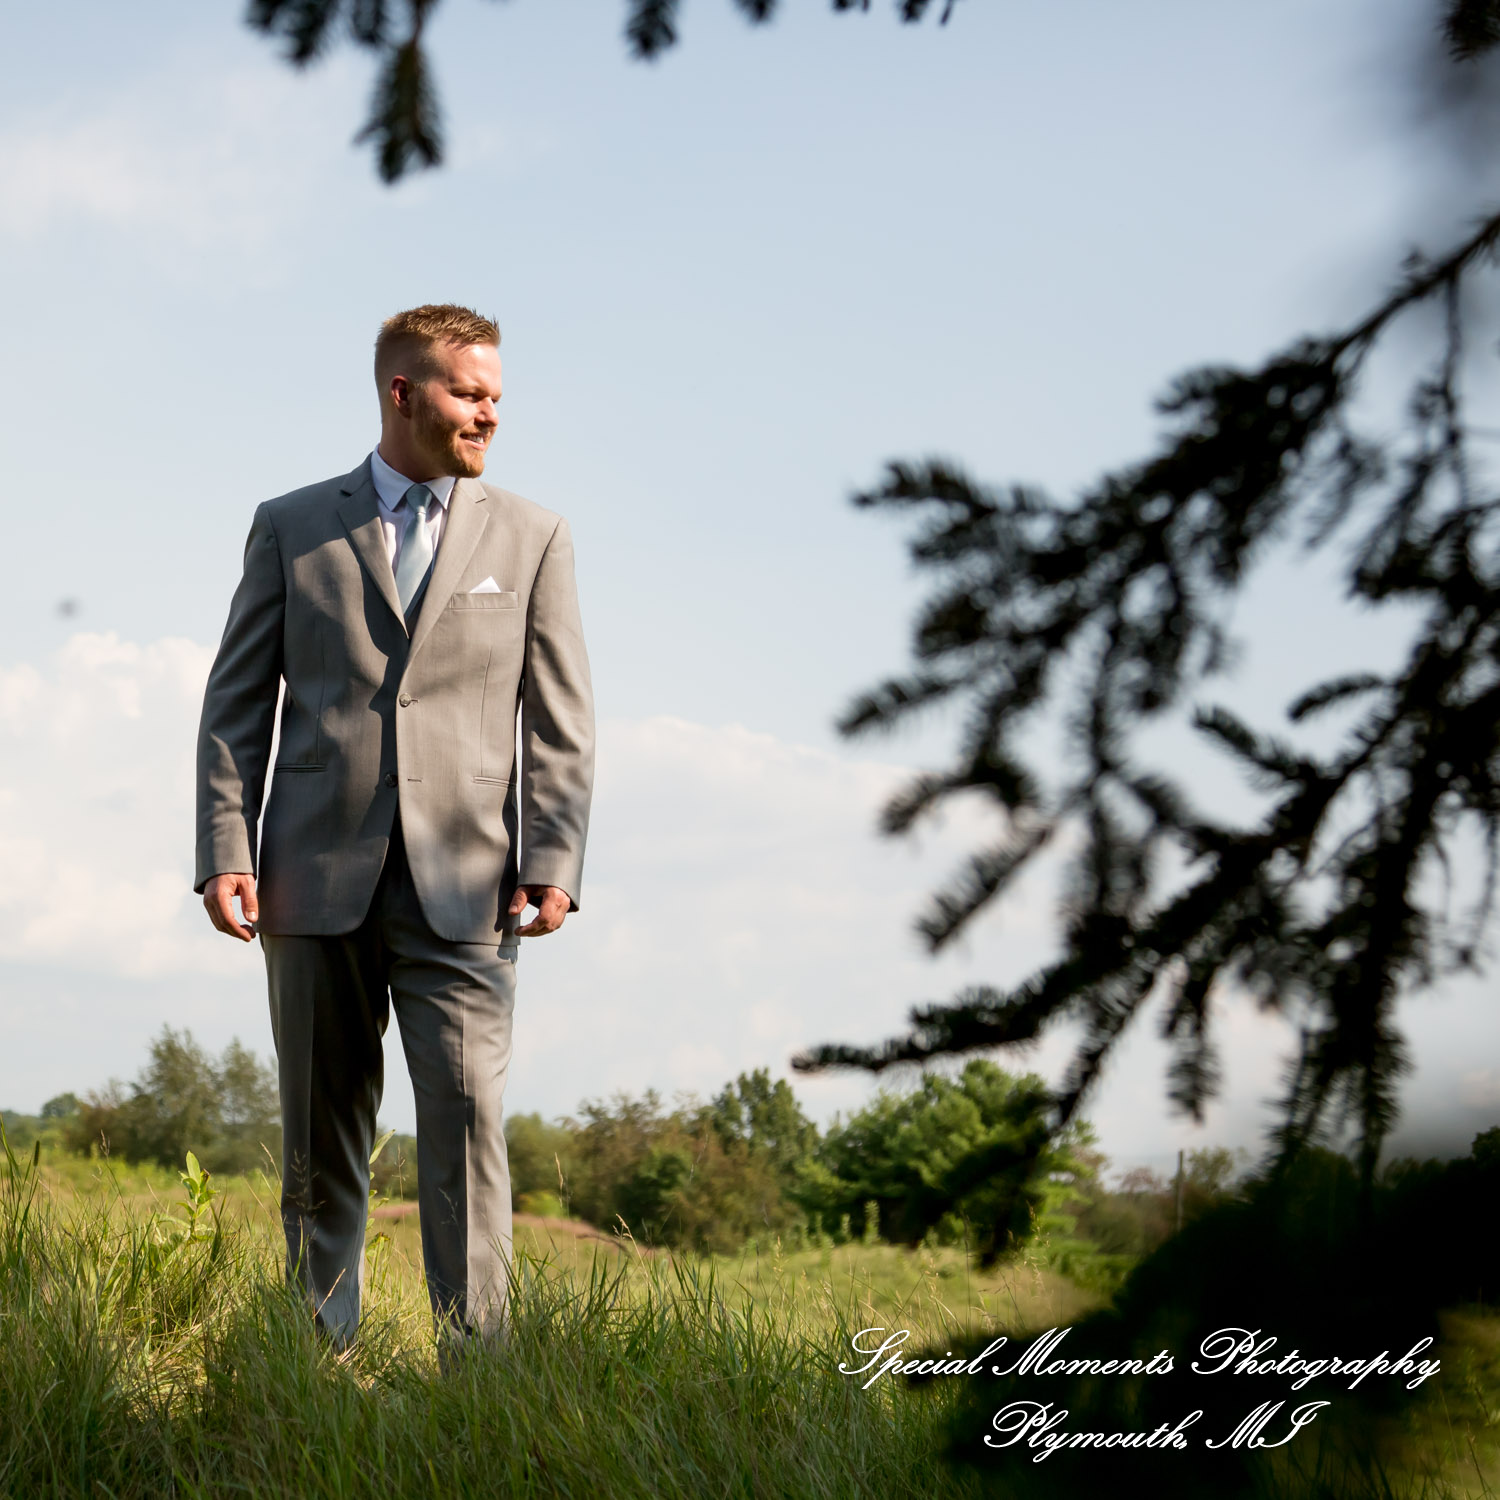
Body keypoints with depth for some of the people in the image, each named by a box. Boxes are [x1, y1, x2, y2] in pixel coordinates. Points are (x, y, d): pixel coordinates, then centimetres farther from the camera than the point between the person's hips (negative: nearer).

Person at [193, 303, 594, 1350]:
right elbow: (237, 703, 9)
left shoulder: (532, 538, 11)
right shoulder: (292, 527, 10)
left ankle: (476, 1351, -7)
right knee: (321, 1132, 6)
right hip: (319, 877, 1)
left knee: (468, 1109, -11)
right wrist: (225, 852, -2)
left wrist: (553, 860, -6)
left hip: (463, 883, -1)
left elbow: (560, 720, 6)